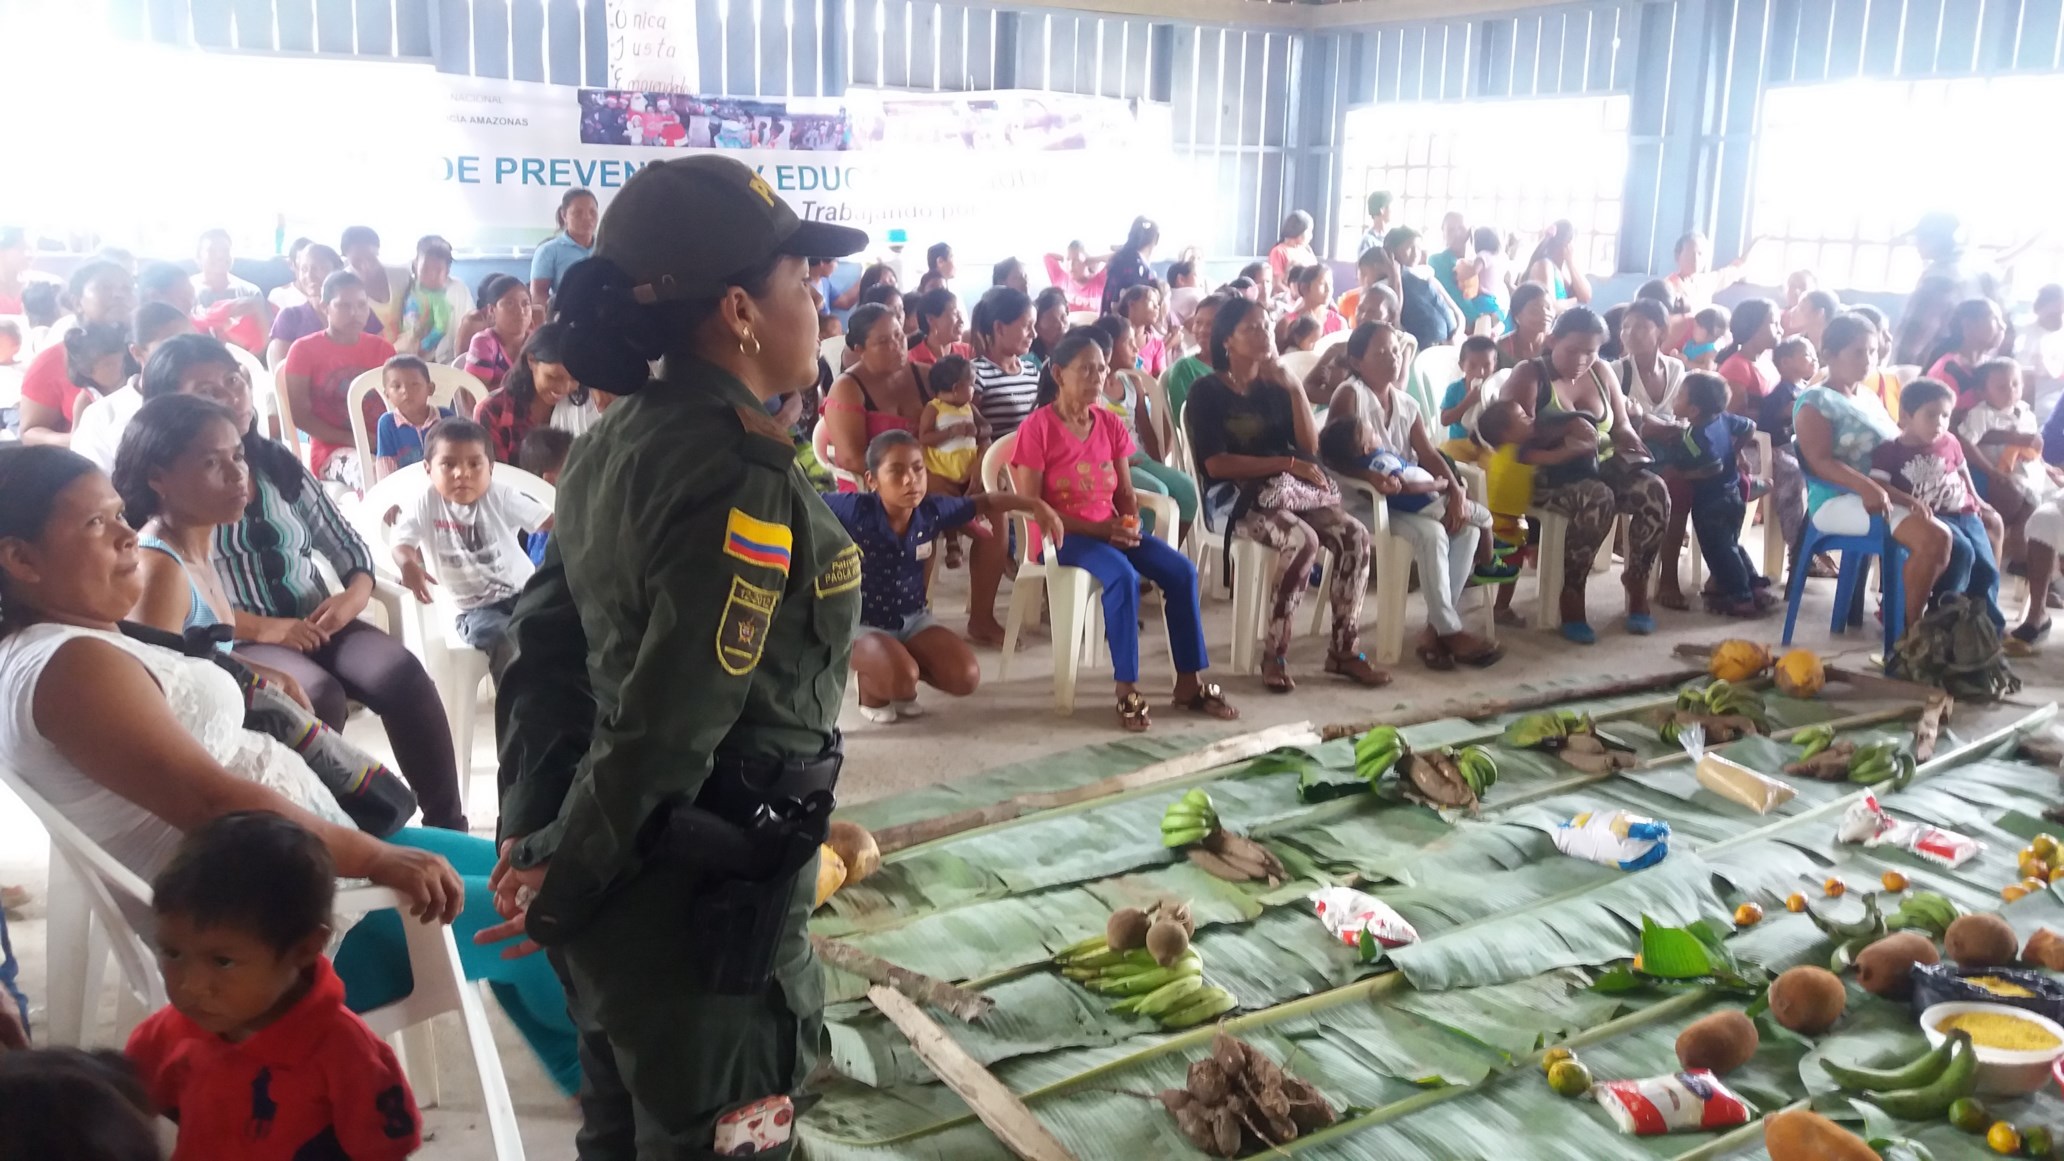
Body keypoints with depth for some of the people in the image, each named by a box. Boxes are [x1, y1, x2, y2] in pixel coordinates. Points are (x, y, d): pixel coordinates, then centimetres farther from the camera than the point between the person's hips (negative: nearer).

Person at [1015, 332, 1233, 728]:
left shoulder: (1110, 424, 8)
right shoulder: (1037, 427, -10)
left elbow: (1126, 494, 12)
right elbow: (1030, 505, -14)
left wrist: (1130, 524, -12)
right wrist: (1096, 528, -20)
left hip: (1110, 530, 6)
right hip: (1061, 534, -6)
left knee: (1181, 570, -15)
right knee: (1123, 575, -35)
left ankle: (1189, 683, -6)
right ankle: (1127, 689, -25)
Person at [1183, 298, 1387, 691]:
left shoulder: (1274, 387, 16)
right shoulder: (1207, 391, -1)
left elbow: (1309, 445, 6)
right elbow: (1215, 464, -13)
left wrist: (1293, 388, -3)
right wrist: (1287, 464, -17)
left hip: (1288, 493, 6)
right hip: (1234, 499, -6)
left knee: (1355, 535, -18)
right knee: (1303, 540, -33)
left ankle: (1343, 649, -10)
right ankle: (1274, 654, -23)